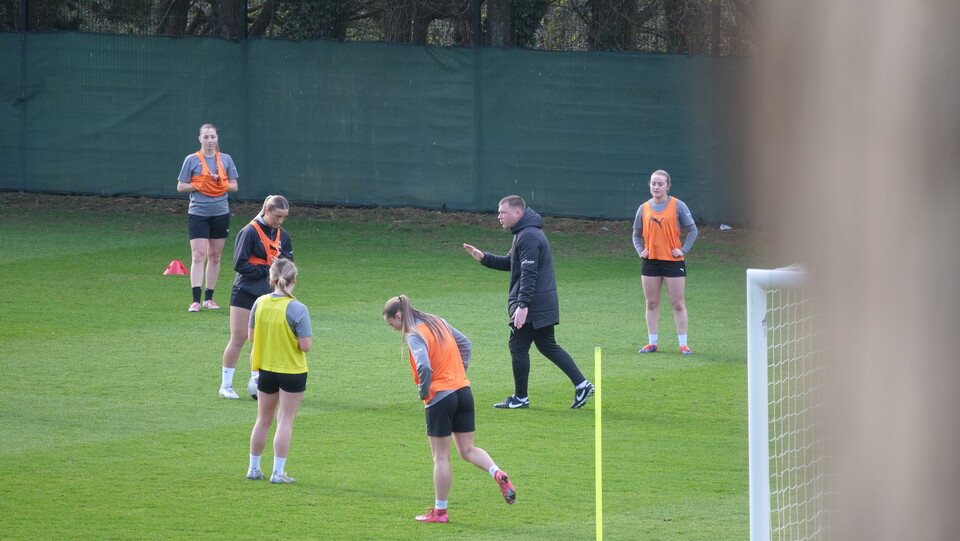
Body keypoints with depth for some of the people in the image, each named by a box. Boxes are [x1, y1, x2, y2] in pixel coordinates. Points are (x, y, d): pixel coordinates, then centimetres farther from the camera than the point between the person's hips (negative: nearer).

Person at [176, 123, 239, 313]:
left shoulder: (226, 159, 6)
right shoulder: (192, 160, -1)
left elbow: (234, 186, 10)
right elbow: (181, 187, 1)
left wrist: (219, 183, -9)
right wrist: (200, 185, -12)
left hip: (220, 213, 3)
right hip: (198, 213, -3)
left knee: (215, 256, 8)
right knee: (198, 256, -11)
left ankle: (209, 298, 17)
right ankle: (196, 300, -15)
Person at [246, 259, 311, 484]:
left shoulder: (260, 304, -6)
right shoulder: (297, 309, -19)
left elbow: (251, 336, 3)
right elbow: (306, 345, -20)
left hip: (265, 370, 4)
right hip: (292, 372, -4)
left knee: (263, 420, 18)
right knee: (285, 421, 4)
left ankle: (254, 468, 25)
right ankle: (278, 472, 3)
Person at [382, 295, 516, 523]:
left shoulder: (414, 336, -14)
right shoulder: (438, 323, 11)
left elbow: (424, 367, -28)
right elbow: (465, 344, 21)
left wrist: (423, 392, -11)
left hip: (440, 398, -7)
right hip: (464, 391, 7)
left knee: (440, 457, 3)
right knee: (468, 449, 14)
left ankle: (439, 511, 11)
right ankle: (498, 474, -11)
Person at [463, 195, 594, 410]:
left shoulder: (528, 237, -18)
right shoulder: (525, 233, 16)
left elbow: (529, 273, -24)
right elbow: (510, 263, 24)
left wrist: (522, 305, -28)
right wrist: (483, 257, 12)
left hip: (532, 304, -10)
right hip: (545, 304, 10)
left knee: (518, 346, -1)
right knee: (548, 346, 14)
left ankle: (520, 398, 7)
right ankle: (581, 385, 11)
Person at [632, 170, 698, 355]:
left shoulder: (677, 206, -3)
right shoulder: (644, 208, 6)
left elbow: (692, 230, 2)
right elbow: (637, 234, 17)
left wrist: (683, 250, -8)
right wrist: (640, 250, 0)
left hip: (673, 261, -3)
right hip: (651, 261, 3)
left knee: (678, 304, -1)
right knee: (652, 304, 6)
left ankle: (683, 344, 3)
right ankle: (652, 343, 13)